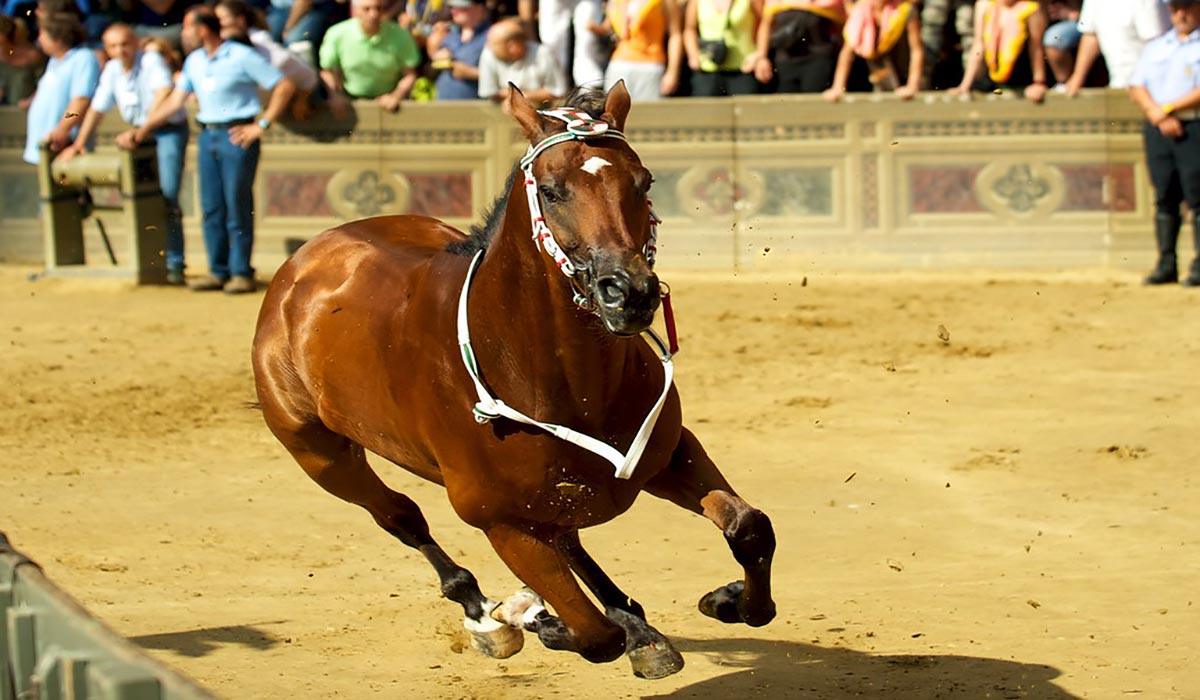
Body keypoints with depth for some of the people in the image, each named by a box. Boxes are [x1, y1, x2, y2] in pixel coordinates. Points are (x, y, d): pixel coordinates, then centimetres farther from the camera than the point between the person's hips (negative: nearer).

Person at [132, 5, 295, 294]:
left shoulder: (242, 57, -7)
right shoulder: (194, 61, 12)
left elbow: (284, 86, -7)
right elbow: (175, 100, 16)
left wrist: (262, 125, -10)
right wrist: (143, 129, 9)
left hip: (236, 135, -6)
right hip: (207, 135, 6)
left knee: (237, 206, -5)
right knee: (212, 207, 5)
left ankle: (241, 272, 1)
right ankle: (218, 271, 11)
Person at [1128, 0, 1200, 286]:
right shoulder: (1156, 46, 19)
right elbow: (1137, 86, 10)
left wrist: (1168, 109, -14)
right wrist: (1157, 114, -7)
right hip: (1157, 130, 5)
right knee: (1164, 198, 5)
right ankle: (1166, 264, 7)